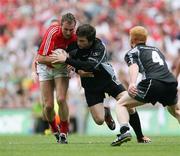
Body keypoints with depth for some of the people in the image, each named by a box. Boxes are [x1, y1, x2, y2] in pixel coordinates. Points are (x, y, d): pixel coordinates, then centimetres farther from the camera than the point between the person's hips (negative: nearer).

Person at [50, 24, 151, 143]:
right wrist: (78, 70, -20)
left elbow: (90, 67, -43)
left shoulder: (100, 47, -28)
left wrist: (67, 60, -46)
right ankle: (106, 113, 31)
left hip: (107, 79, -3)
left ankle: (140, 137, 5)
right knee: (99, 120, -8)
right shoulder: (74, 45, -17)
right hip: (90, 86, 3)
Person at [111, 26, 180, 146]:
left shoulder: (132, 53, 13)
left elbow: (134, 67, -8)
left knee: (121, 104, 9)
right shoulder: (156, 50, 31)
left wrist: (132, 83, -26)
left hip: (153, 83, -5)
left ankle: (124, 131, -17)